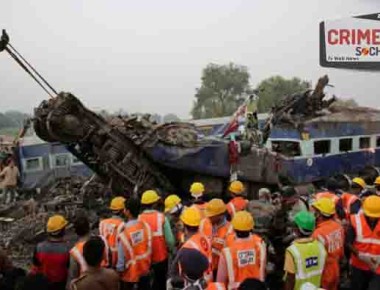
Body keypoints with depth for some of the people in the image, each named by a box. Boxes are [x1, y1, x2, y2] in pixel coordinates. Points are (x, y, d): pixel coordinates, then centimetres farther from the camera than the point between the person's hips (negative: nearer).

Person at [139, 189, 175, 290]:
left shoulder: (139, 219, -13)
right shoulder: (162, 217, -16)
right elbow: (169, 239, -15)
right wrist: (172, 249, 6)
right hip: (161, 257, -1)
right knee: (160, 281, 20)